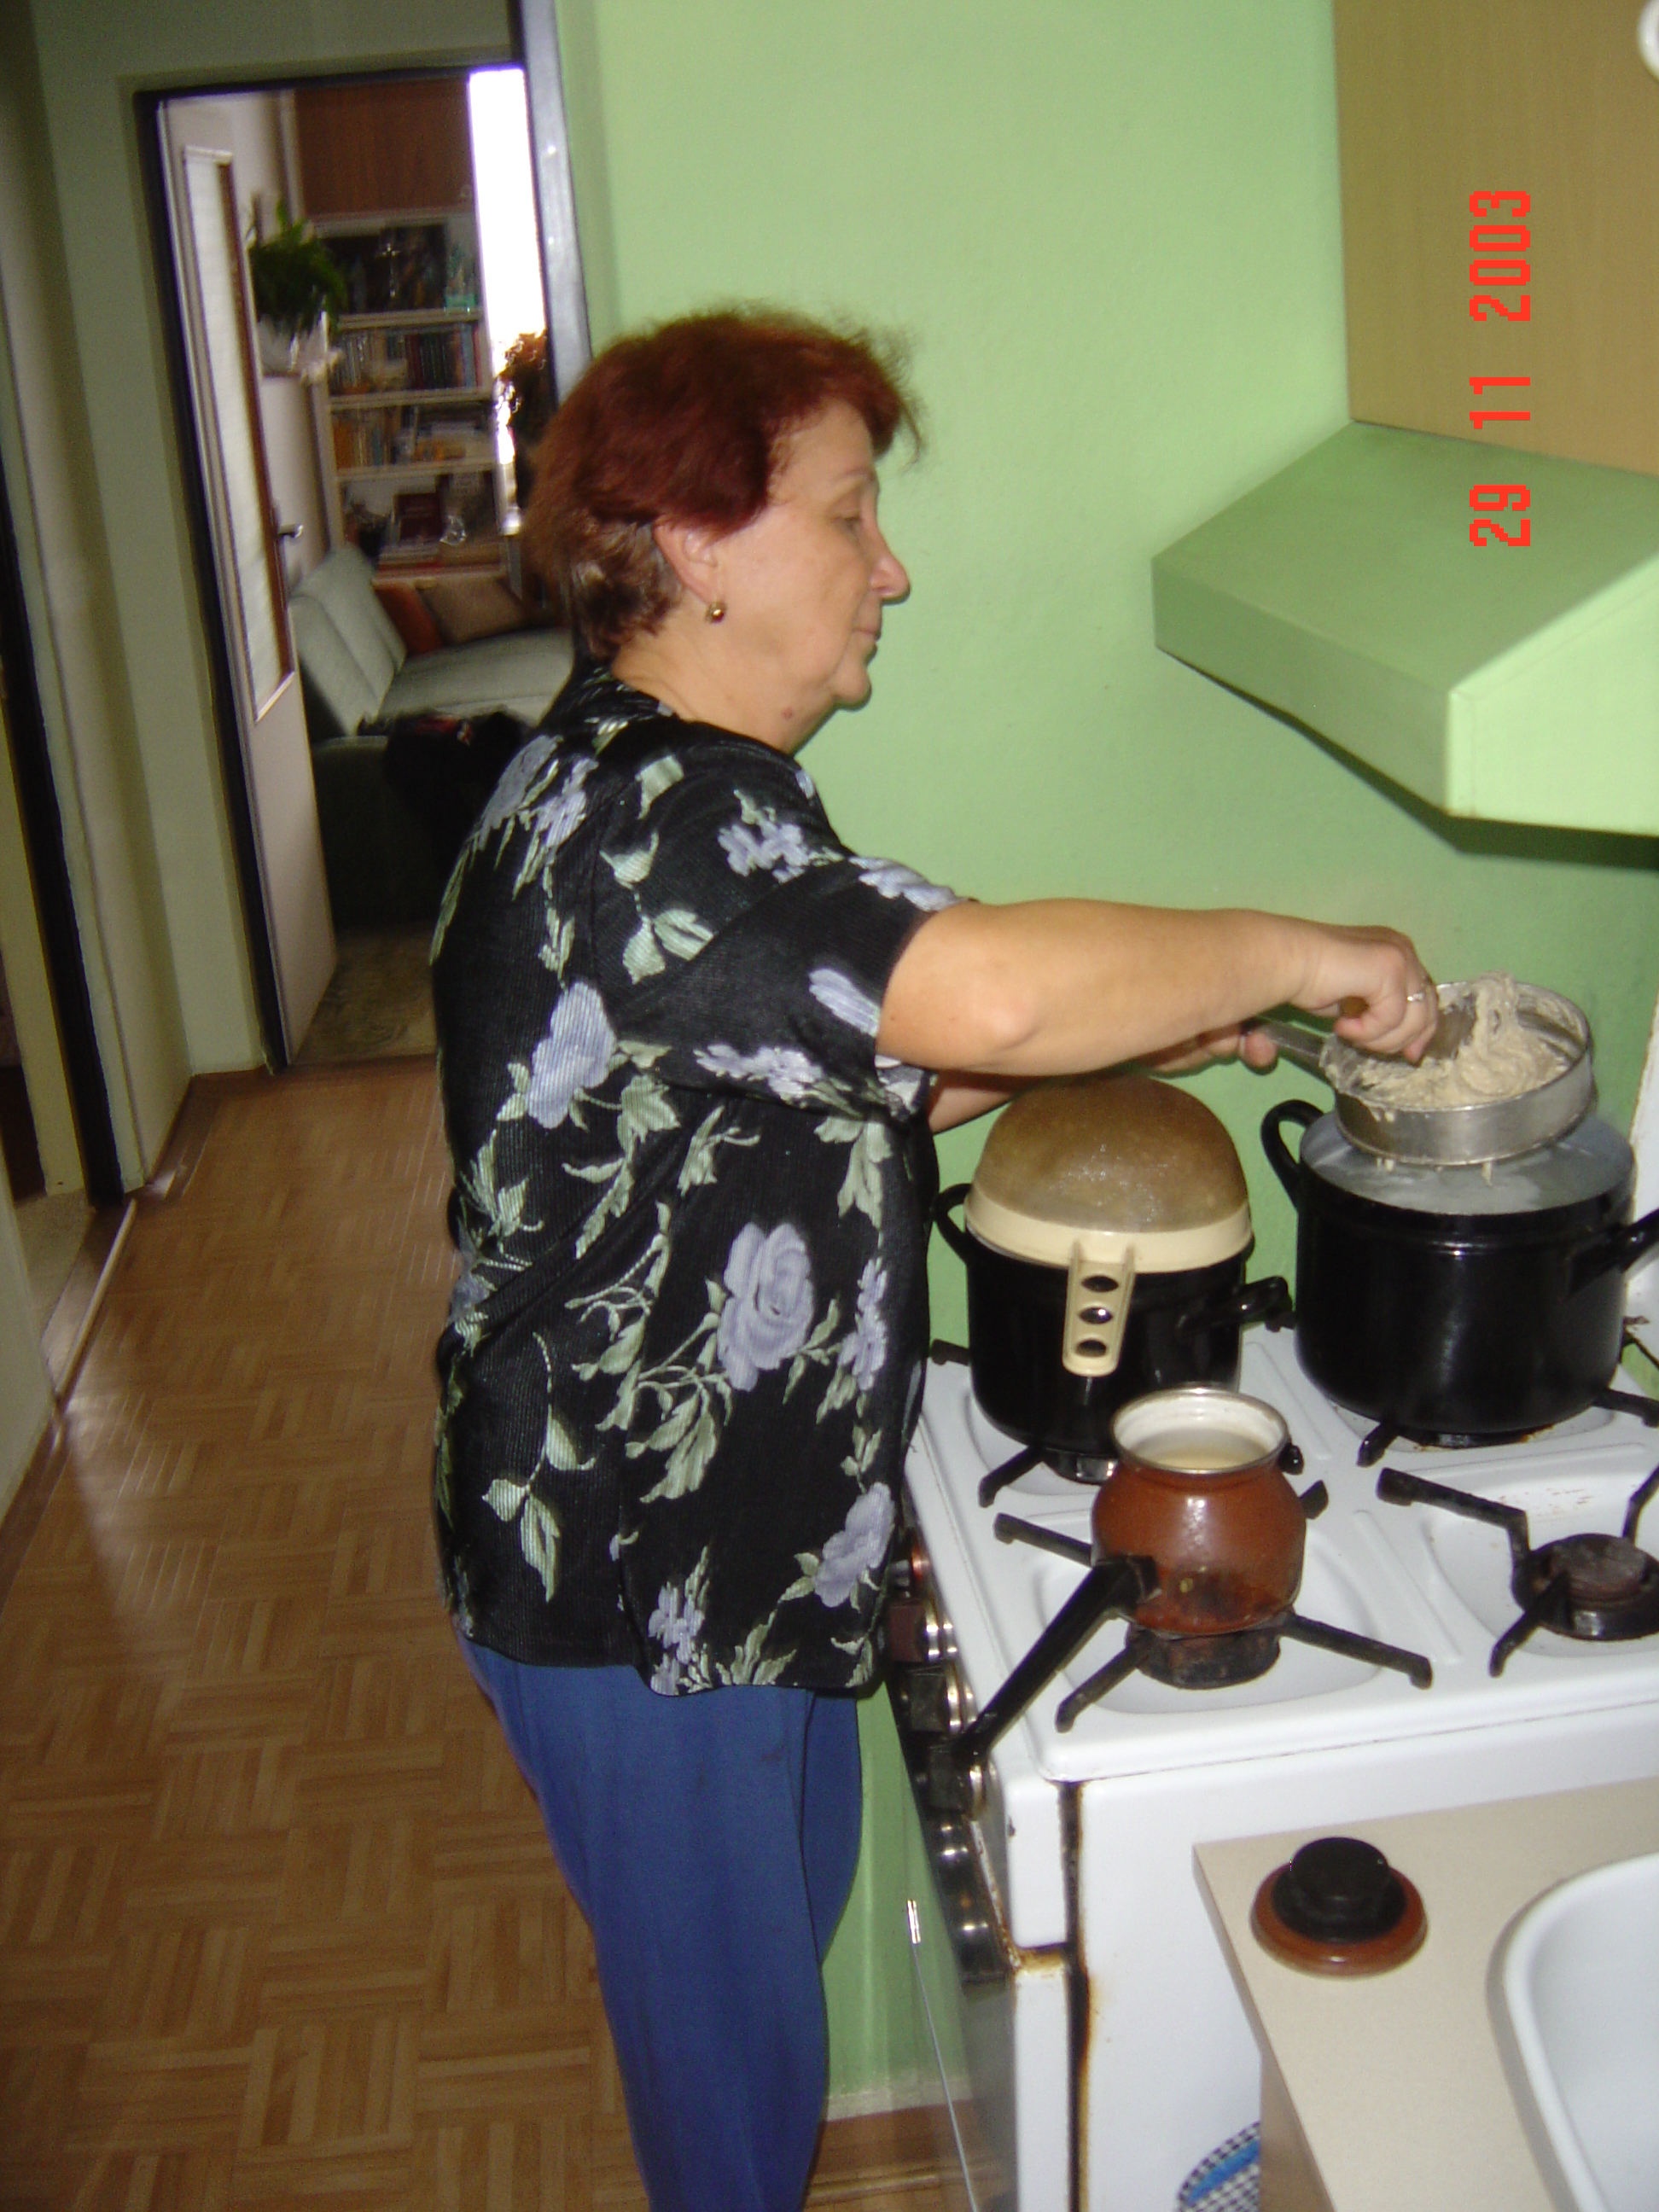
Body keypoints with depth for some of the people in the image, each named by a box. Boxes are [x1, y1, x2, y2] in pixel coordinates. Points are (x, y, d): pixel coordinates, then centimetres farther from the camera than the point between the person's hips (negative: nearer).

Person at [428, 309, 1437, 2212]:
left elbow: (844, 1076, 13)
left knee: (786, 1935, 29)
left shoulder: (684, 796, 8)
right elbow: (990, 991, -41)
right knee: (732, 2050, 13)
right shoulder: (629, 815, -27)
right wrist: (1296, 956, -25)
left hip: (745, 1538, 10)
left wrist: (1130, 1033, 1)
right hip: (634, 1586, -10)